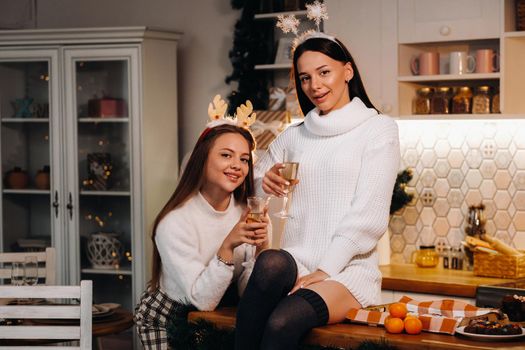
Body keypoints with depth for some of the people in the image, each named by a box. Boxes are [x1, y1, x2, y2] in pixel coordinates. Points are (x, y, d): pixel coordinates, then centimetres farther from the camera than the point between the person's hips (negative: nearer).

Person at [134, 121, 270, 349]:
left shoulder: (248, 213, -9)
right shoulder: (175, 222, -24)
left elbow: (247, 292, -12)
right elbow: (203, 300, -27)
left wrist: (261, 250, -28)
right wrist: (228, 246, -38)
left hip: (216, 317, 5)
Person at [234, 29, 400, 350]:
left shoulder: (378, 128, 5)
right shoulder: (294, 136, 18)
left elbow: (368, 215, -4)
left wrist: (325, 270, -14)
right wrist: (265, 184, -1)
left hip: (348, 267, -3)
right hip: (296, 261, 3)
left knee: (282, 323, -34)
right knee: (271, 263, -35)